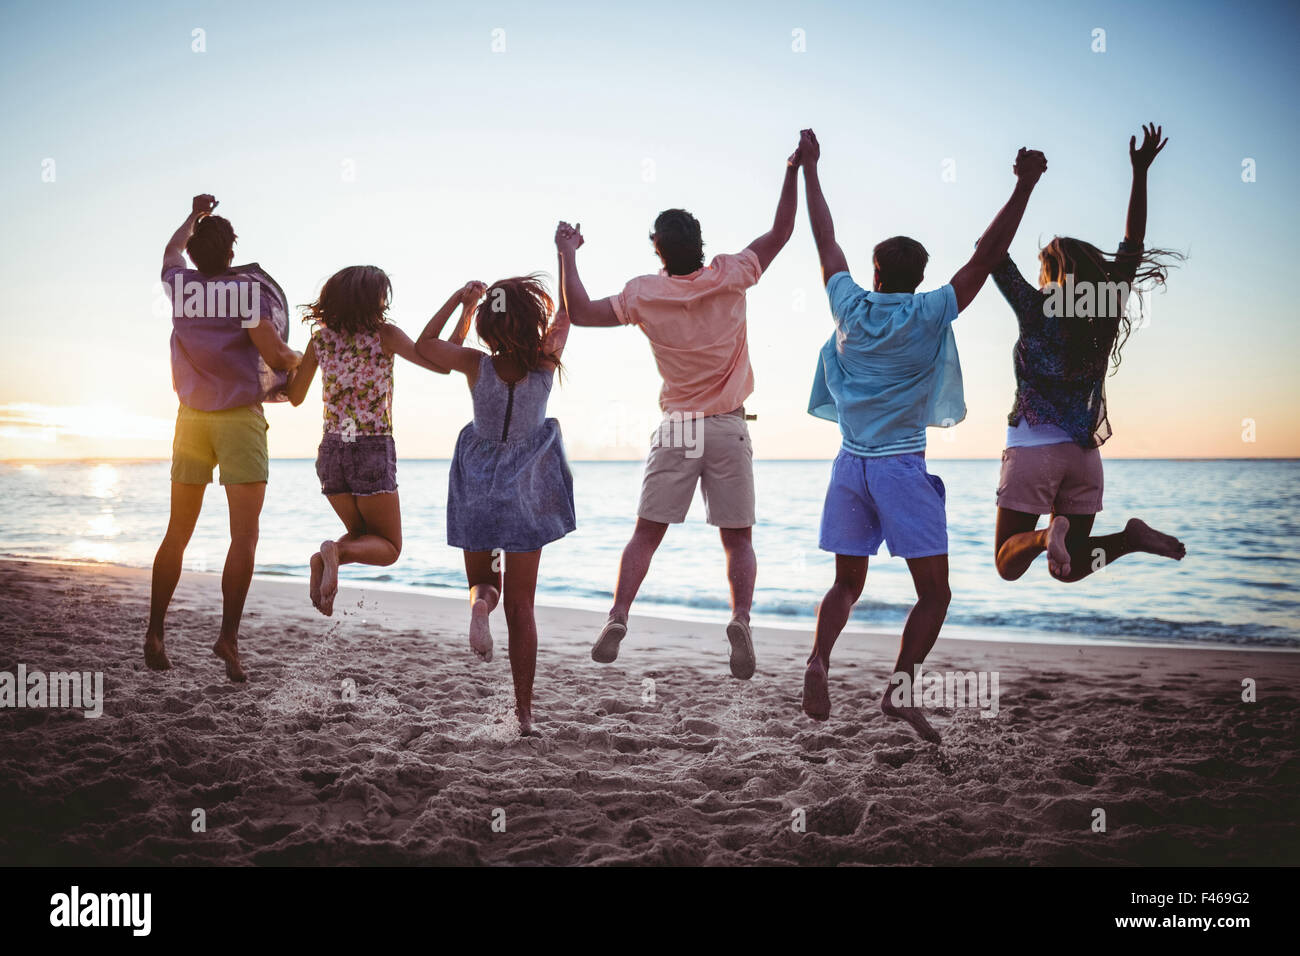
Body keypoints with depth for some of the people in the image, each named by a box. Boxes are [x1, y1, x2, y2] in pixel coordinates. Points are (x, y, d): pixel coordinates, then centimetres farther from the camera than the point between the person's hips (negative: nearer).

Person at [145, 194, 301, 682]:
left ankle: (154, 633, 17)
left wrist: (195, 216, 42)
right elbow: (273, 353, -15)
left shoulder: (181, 284, 3)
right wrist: (298, 361, 7)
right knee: (244, 536, -5)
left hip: (191, 418, 5)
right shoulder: (251, 287, -10)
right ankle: (228, 636, -15)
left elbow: (171, 251, 27)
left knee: (177, 533, 13)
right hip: (240, 418, -5)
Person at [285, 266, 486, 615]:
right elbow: (441, 363, -12)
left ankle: (323, 560, -9)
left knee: (362, 534, 24)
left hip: (332, 451, 5)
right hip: (373, 453, -4)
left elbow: (295, 396, 12)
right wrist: (465, 310, -8)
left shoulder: (320, 339, 3)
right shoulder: (383, 335, -9)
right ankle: (337, 552, -21)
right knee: (388, 547, 11)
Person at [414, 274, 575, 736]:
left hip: (477, 488, 0)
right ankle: (523, 711, 7)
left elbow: (423, 345, 1)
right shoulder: (545, 363, -14)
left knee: (481, 579, 21)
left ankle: (480, 601, -17)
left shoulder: (477, 365, -15)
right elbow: (566, 314, 4)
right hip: (525, 491, 0)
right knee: (520, 605, 8)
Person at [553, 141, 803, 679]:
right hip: (729, 429, 0)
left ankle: (618, 616, -4)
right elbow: (781, 233, 7)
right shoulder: (730, 278, -5)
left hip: (675, 430, 0)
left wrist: (567, 254, 10)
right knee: (738, 539, 5)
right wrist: (795, 170, 13)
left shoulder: (645, 295, -6)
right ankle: (741, 619, -14)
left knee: (646, 534, 7)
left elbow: (580, 312, 0)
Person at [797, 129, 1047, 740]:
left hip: (851, 465, 4)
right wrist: (1024, 186, -2)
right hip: (903, 467, -4)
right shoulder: (929, 316, -6)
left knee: (847, 583, 15)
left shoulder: (851, 307, 3)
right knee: (934, 592, 4)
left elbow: (825, 239, 13)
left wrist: (809, 167, 23)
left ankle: (818, 659, -9)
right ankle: (900, 687, -11)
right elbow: (987, 255, -6)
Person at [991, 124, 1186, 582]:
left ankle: (1047, 534, -28)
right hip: (1083, 454, 4)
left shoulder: (1036, 311, -7)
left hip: (1032, 449, -4)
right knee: (1068, 569, 11)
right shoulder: (1105, 315, 3)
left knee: (1008, 565, 3)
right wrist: (1140, 172, 12)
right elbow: (1132, 247, 11)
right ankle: (1130, 537, -15)